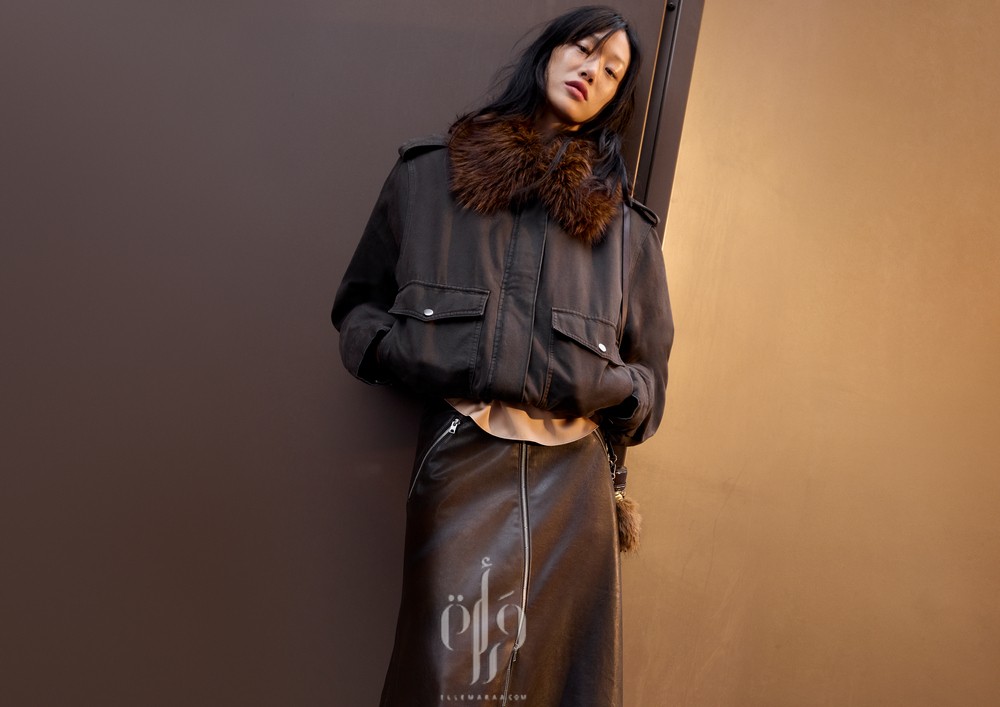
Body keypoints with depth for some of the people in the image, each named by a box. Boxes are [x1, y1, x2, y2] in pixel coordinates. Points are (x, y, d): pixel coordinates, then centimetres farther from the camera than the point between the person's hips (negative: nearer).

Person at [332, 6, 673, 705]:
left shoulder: (627, 225, 13)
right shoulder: (429, 172, 11)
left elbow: (649, 377, 17)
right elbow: (359, 308, 14)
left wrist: (609, 390, -4)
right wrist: (406, 350, -6)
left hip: (572, 479, 2)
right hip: (457, 466, -1)